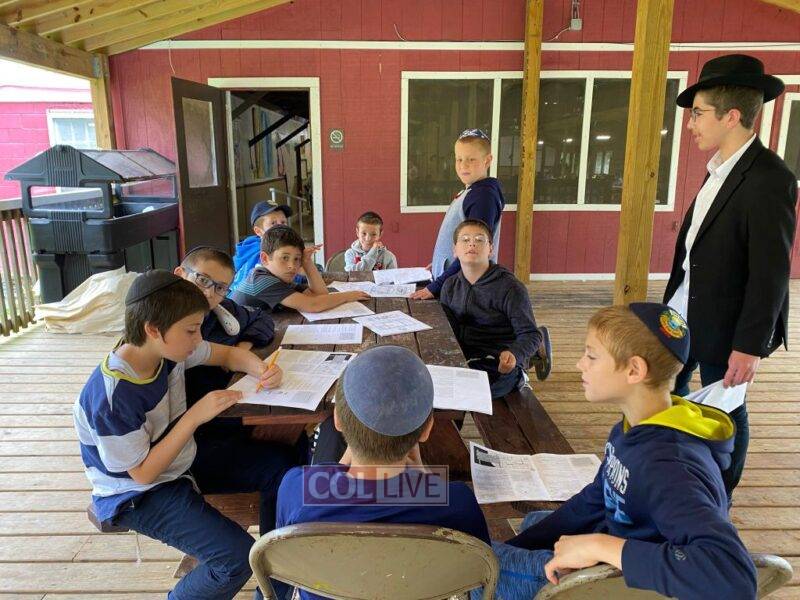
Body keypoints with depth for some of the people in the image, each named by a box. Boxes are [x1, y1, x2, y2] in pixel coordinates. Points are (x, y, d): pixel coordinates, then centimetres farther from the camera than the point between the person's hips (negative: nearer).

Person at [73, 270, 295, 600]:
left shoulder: (169, 347, -13)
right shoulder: (111, 399, -31)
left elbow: (228, 354, 3)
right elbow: (143, 473, -23)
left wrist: (261, 370, -18)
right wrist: (195, 416, -28)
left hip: (182, 460, 8)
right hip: (139, 494, -8)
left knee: (282, 468, 2)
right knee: (237, 556, -24)